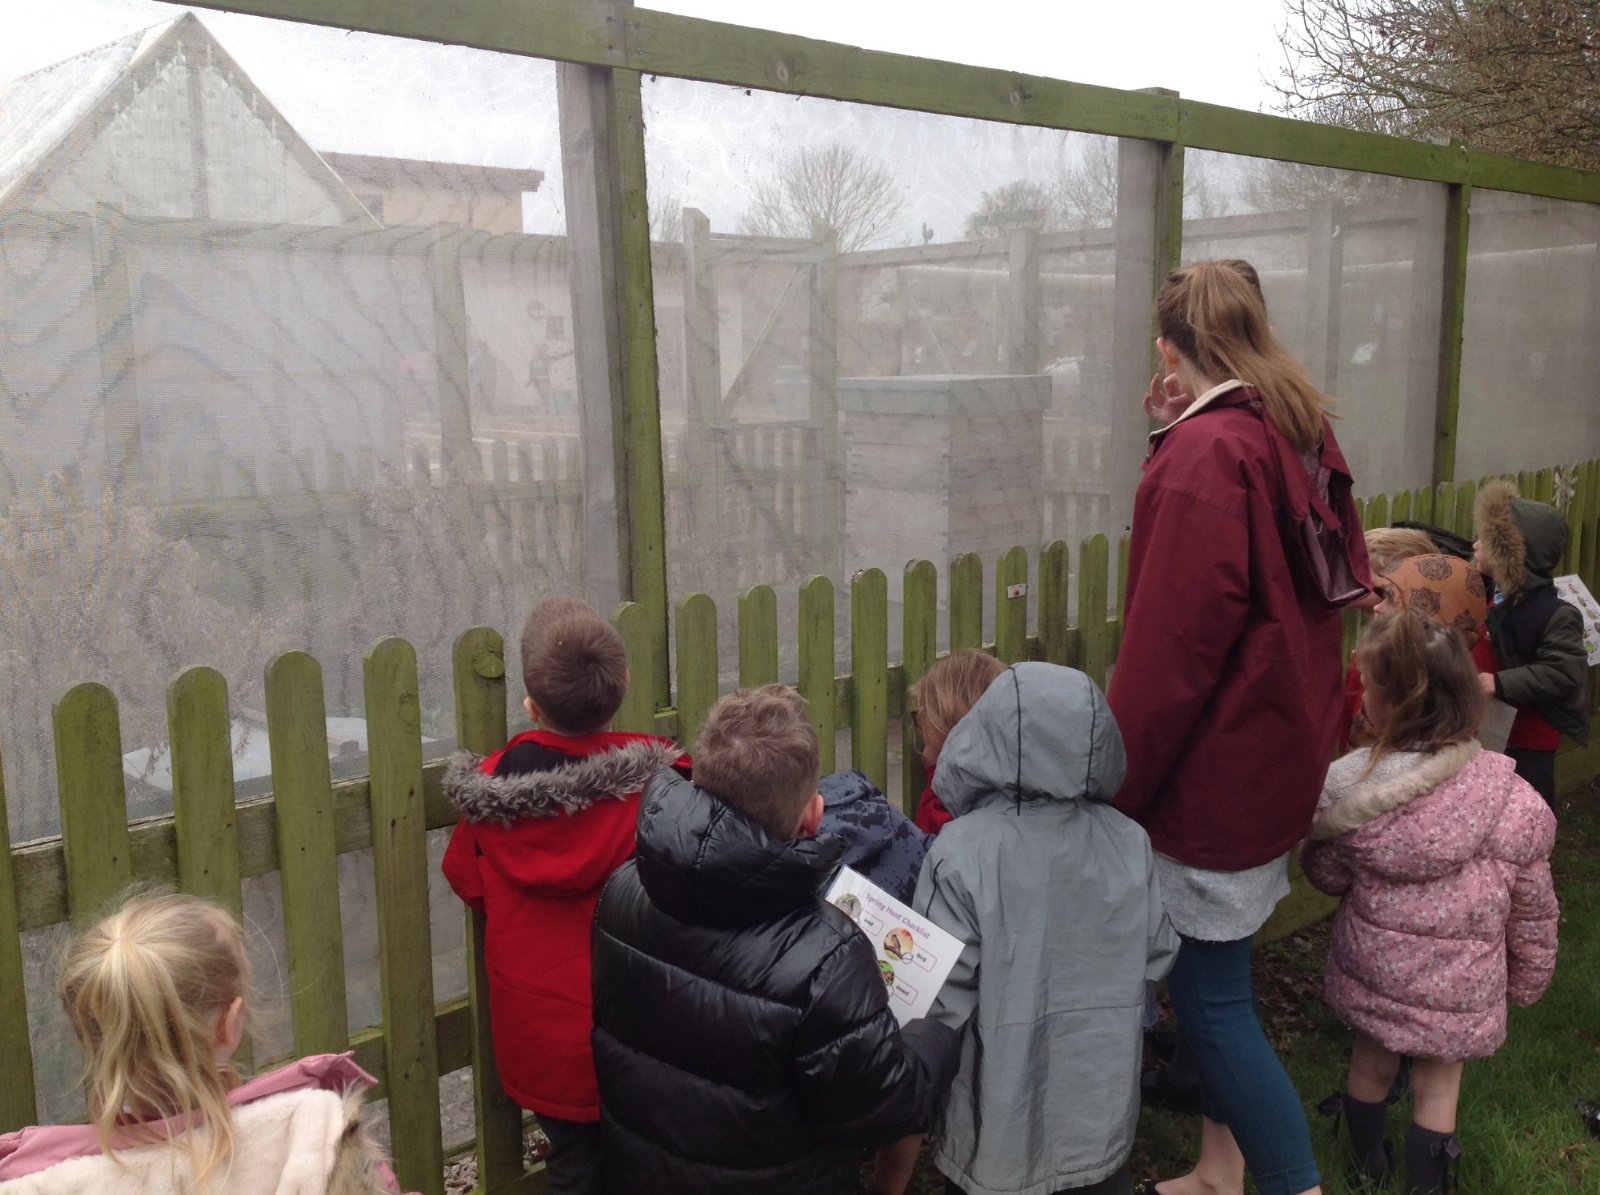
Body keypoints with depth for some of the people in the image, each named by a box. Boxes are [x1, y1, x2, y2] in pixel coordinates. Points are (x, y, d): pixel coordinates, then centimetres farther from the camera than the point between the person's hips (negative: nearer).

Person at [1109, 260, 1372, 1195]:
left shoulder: (1204, 455, -20)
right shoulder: (1307, 438, 8)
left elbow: (1171, 647, -23)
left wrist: (1117, 788, -14)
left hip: (1217, 767, -9)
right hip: (1286, 753, 9)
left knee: (1209, 994, 1)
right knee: (1218, 974, 19)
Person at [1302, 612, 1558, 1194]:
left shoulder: (1346, 789, -22)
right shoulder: (1513, 801, -19)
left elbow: (1326, 874, -4)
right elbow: (1532, 910, -6)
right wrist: (1526, 980, 11)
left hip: (1372, 970, 1)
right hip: (1459, 987, -1)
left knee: (1370, 1062, 24)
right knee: (1437, 1083, 19)